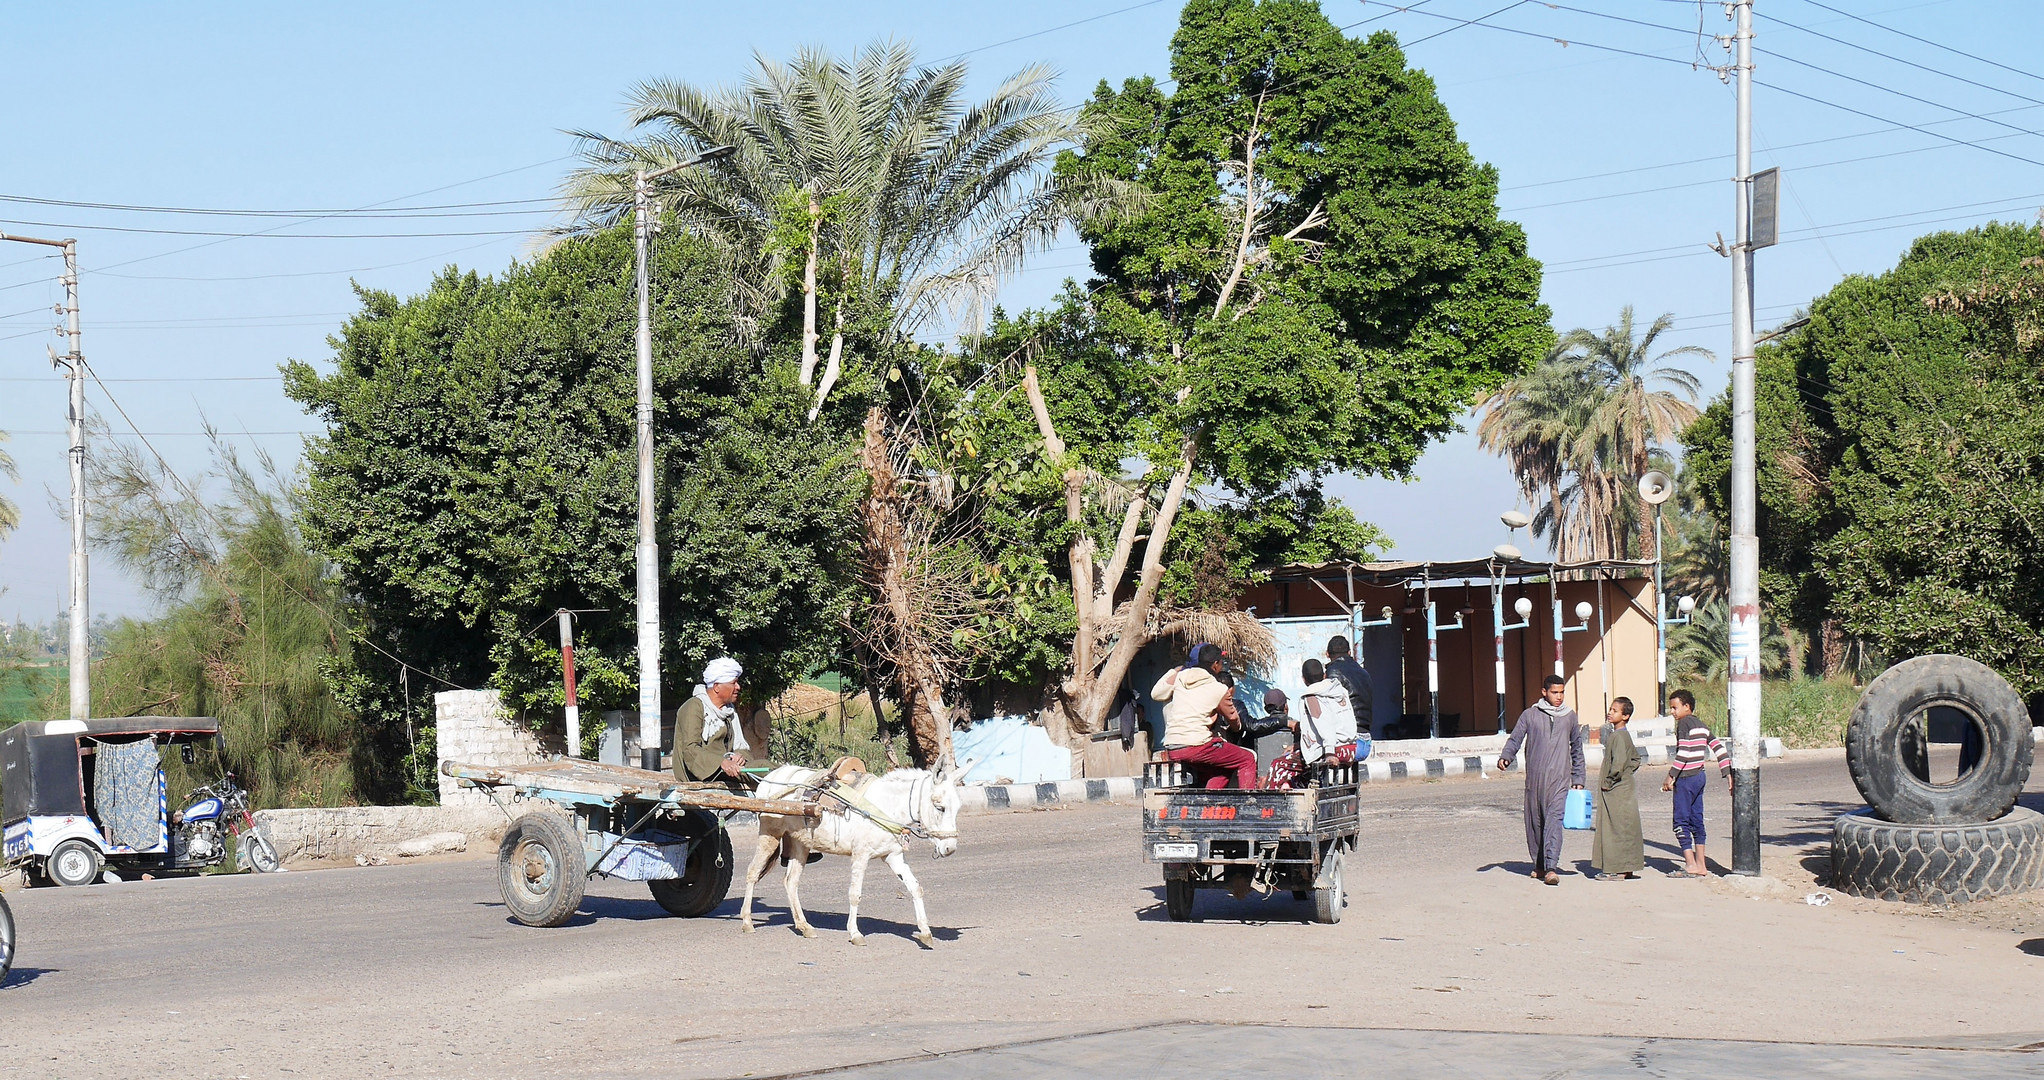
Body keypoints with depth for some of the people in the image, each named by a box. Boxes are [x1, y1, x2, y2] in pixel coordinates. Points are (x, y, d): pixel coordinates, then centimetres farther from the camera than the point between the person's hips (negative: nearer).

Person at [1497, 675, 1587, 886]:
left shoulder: (1570, 716, 12)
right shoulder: (1530, 715, 6)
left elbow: (1577, 749, 19)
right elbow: (1515, 740, 1)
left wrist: (1578, 779, 16)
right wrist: (1505, 757, -19)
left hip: (1559, 779, -1)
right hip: (1534, 779, 1)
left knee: (1554, 819, -14)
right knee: (1535, 822, 7)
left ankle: (1551, 867, -21)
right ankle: (1539, 865, 21)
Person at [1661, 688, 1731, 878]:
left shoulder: (1684, 723, -10)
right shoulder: (1701, 725, 15)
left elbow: (1683, 753, -20)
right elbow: (1718, 748, 13)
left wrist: (1670, 776, -18)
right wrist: (1727, 774, 15)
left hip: (1686, 777, -9)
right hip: (1699, 776, 9)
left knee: (1681, 821, -5)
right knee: (1696, 821, 11)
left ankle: (1690, 865, -9)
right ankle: (1701, 866, 11)